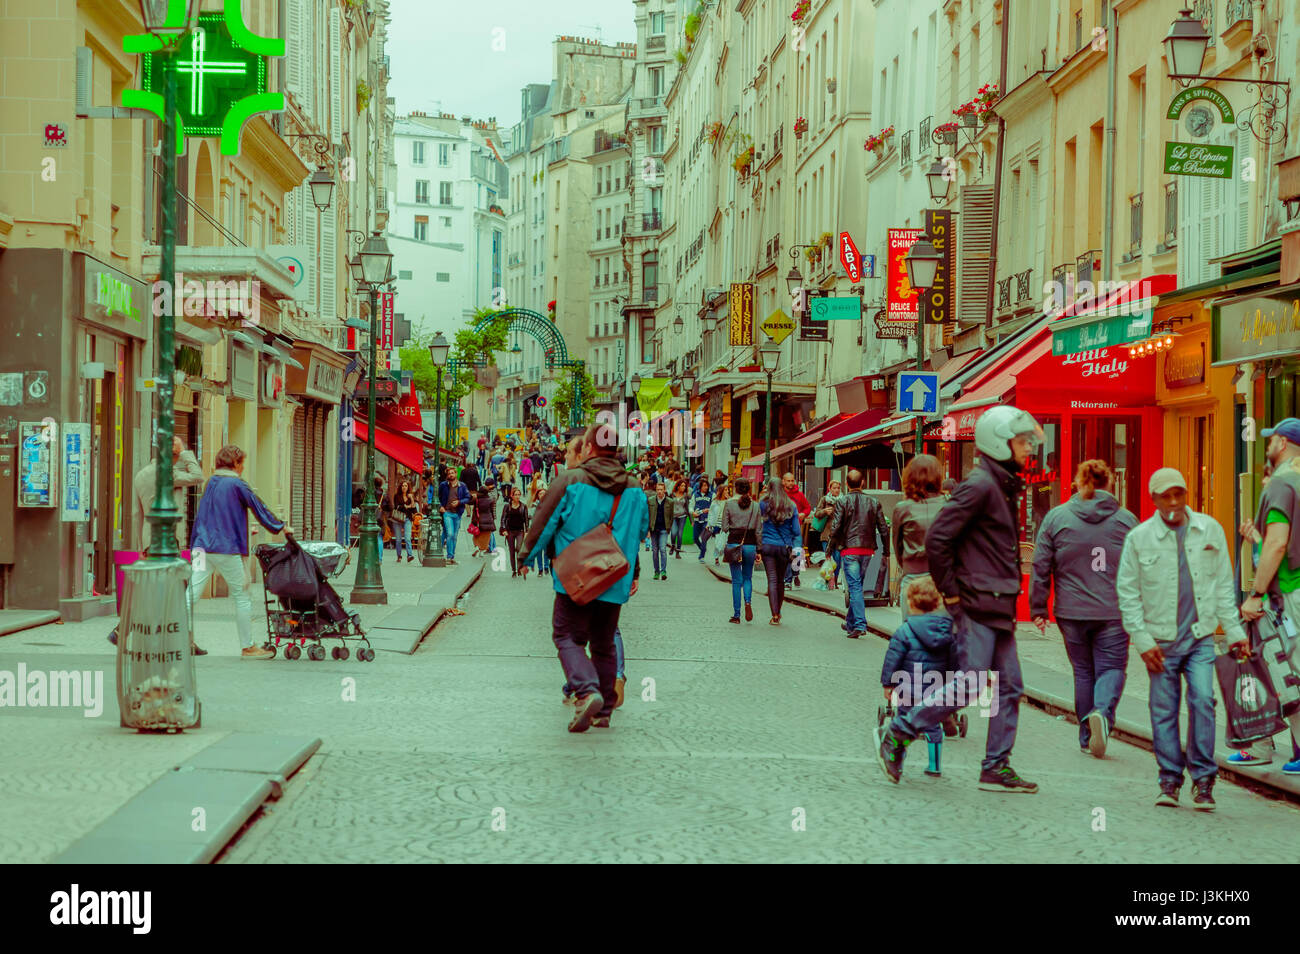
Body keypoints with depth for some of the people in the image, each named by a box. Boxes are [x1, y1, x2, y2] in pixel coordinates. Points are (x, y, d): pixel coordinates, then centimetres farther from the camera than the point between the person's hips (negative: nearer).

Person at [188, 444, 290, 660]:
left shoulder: (210, 483, 15)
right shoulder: (237, 484, -6)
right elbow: (259, 508, 0)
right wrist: (281, 527, 12)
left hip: (203, 546, 6)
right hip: (227, 549, -6)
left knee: (191, 593, 0)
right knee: (241, 596, 5)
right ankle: (247, 647, 12)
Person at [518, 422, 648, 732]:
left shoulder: (570, 481, -8)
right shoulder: (634, 489, 7)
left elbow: (544, 524, -5)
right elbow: (640, 534, 17)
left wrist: (527, 556, 11)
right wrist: (633, 575, 29)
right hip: (615, 582, 4)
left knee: (568, 637, 1)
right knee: (604, 643, 14)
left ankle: (587, 691, -22)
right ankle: (603, 712, 17)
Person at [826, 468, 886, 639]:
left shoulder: (842, 501, -6)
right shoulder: (873, 502, 4)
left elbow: (834, 528, -12)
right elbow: (883, 530, 5)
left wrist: (831, 548, 2)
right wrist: (886, 553, 12)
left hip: (849, 550, -4)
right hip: (867, 550, 4)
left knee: (854, 587, -5)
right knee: (857, 586, 17)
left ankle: (860, 625, -15)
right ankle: (851, 623, 27)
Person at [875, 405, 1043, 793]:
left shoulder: (1004, 488, 17)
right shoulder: (980, 486, -13)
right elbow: (937, 537, -19)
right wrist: (951, 592, -14)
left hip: (1000, 608, 10)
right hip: (978, 605, -10)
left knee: (1009, 686, 8)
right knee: (969, 684, -9)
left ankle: (997, 767, 12)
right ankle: (897, 733, 2)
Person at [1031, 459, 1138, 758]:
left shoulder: (1055, 517, 0)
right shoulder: (1126, 520, 0)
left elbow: (1041, 567, 0)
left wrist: (1038, 608, 6)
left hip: (1072, 611, 1)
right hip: (1114, 612, -1)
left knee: (1082, 671, 13)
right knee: (1111, 667, 4)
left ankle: (1086, 735, 19)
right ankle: (1103, 713, -23)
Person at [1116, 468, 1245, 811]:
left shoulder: (1209, 530, 5)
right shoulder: (1139, 538, -1)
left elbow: (1224, 585, 12)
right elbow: (1127, 592, 3)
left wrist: (1234, 631, 9)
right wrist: (1142, 640, -3)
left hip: (1200, 636, 1)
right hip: (1161, 639, -1)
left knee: (1202, 701, -11)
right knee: (1163, 711, 2)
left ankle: (1203, 778, 0)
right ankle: (1170, 780, 15)